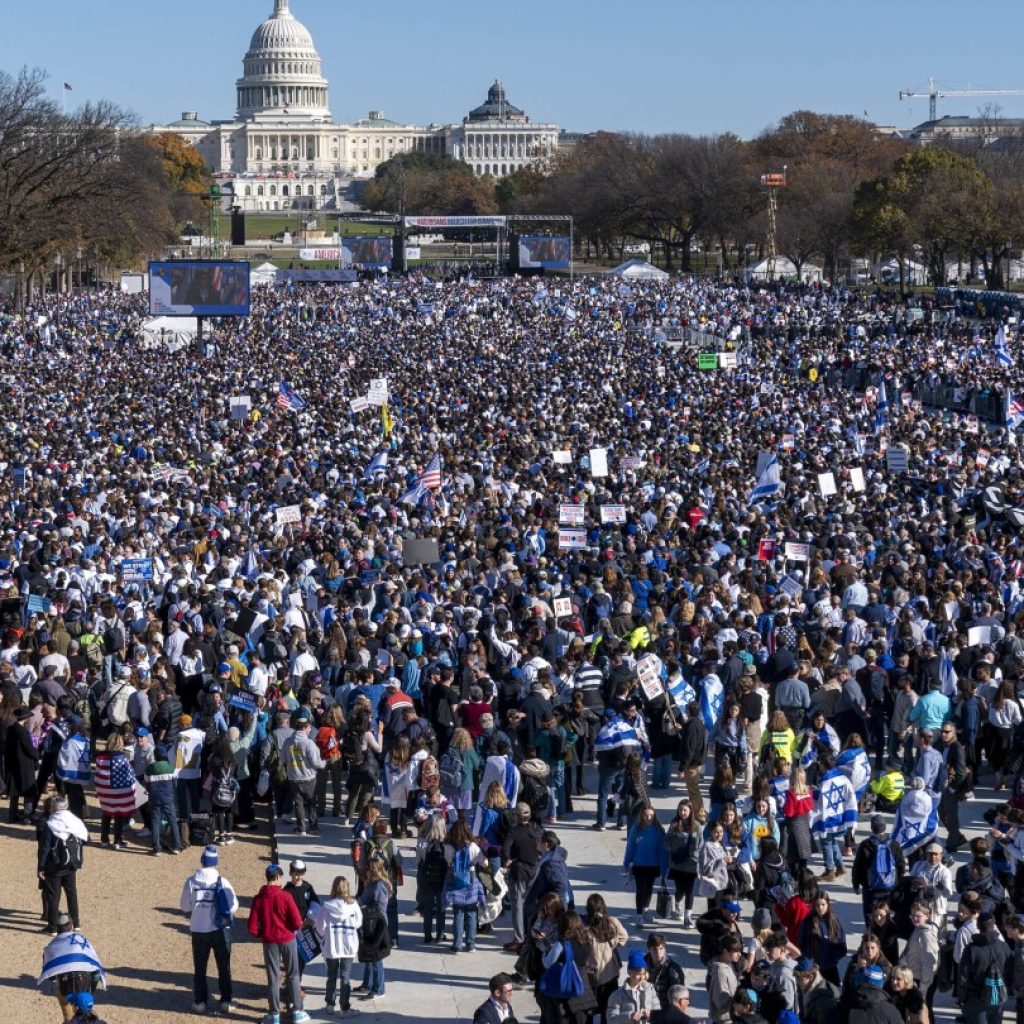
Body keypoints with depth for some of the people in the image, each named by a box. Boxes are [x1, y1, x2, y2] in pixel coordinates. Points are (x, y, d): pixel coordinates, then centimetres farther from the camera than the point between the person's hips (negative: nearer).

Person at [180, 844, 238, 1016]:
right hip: (220, 930, -1)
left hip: (198, 931, 1)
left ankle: (200, 1002, 16)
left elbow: (185, 907, -4)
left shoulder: (191, 881, -9)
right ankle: (226, 1001, 15)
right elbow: (233, 907, -10)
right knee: (224, 967, 13)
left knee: (199, 968, 14)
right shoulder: (222, 882, -12)